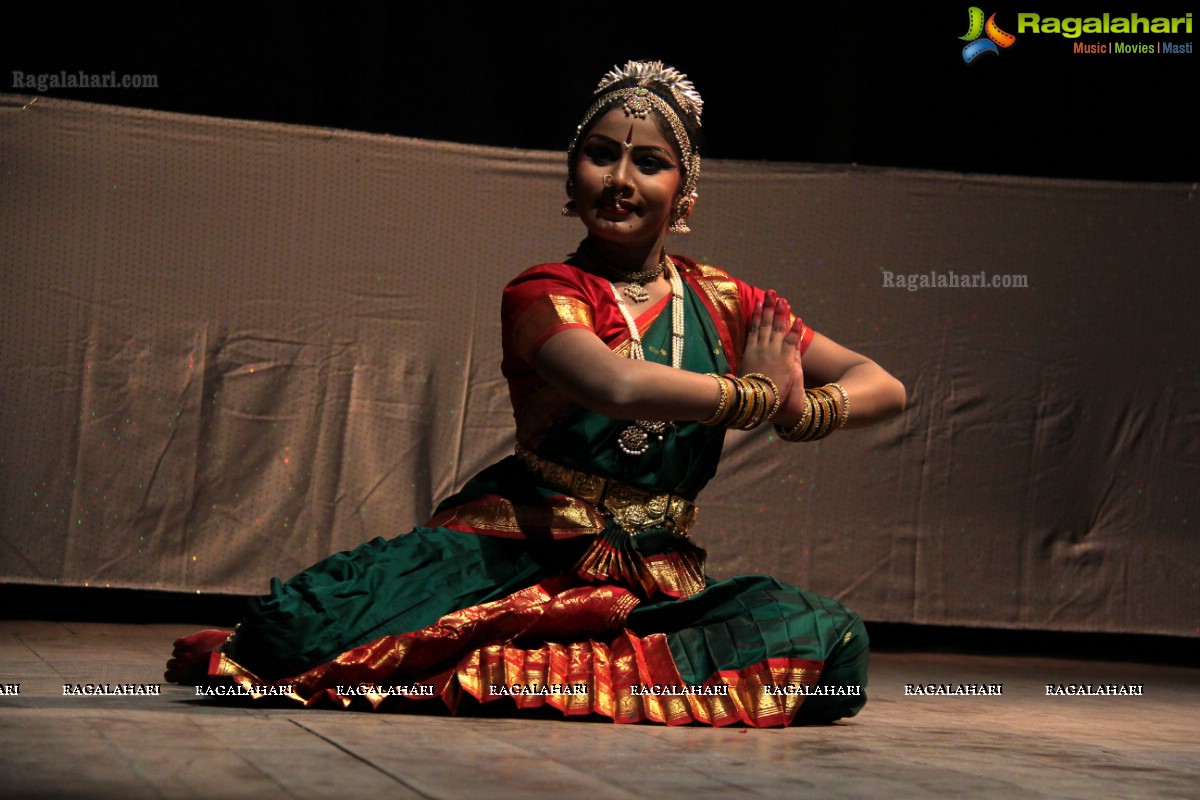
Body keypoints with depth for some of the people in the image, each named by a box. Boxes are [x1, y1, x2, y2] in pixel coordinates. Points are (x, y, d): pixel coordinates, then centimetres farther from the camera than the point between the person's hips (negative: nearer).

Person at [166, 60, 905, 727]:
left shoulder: (726, 306, 11)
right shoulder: (543, 295, -2)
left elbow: (884, 388, 10)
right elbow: (620, 386, -24)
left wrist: (808, 409, -12)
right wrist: (760, 395, -11)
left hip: (656, 580, 5)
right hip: (517, 553, -5)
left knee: (833, 646, -28)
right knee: (303, 633, -30)